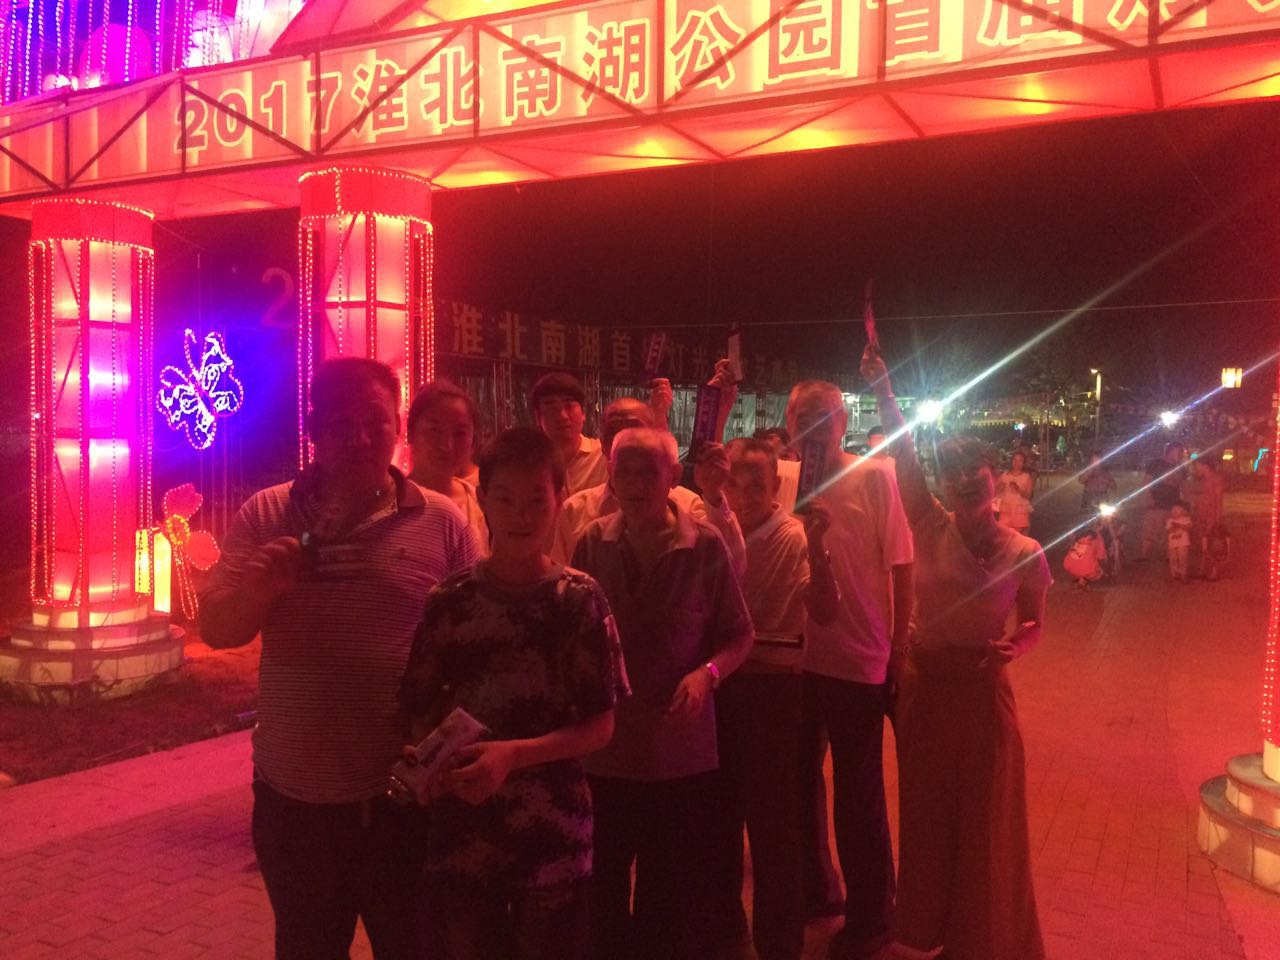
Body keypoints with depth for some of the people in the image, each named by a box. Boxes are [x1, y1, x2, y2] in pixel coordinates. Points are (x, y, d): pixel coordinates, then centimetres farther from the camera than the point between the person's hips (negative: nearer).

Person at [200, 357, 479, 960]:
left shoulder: (441, 522, -6)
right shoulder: (266, 517, 0)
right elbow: (216, 630, 0)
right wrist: (259, 587, -21)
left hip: (406, 793, -2)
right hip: (293, 793, 2)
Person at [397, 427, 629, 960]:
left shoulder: (580, 599, -7)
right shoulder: (449, 601, -2)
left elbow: (600, 726, -6)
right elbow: (422, 711, 5)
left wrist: (513, 754, -18)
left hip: (554, 836, -1)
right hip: (463, 835, 1)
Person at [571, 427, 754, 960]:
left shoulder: (706, 545, -7)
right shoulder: (592, 543, -1)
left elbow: (739, 635, -2)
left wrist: (707, 673, -19)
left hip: (683, 752, -2)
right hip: (603, 750, 2)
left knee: (680, 902, 13)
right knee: (600, 899, 16)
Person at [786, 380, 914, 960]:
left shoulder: (874, 478, -7)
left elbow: (900, 566, -6)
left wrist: (899, 646, -7)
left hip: (858, 659, -4)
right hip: (792, 656, 4)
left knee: (858, 795, 8)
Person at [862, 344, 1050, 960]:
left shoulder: (1025, 554, -9)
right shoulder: (932, 527, -7)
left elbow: (1034, 624, 2)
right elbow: (904, 456, -16)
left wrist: (1014, 646, -20)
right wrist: (883, 391, -25)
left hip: (981, 688, -1)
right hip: (923, 682, 2)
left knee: (984, 815, 8)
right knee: (925, 809, 14)